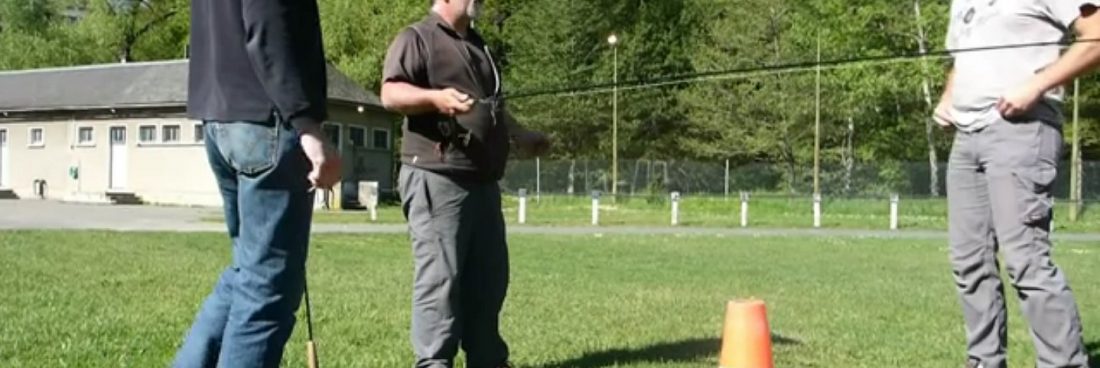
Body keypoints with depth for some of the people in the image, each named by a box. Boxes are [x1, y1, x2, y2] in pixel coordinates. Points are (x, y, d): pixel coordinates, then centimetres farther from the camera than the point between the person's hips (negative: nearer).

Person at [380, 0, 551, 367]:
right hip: (437, 179, -9)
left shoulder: (476, 44, 23)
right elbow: (391, 93, -17)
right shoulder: (417, 38, -3)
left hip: (483, 181, 9)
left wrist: (521, 135, 38)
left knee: (489, 277, 12)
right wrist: (435, 97, -33)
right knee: (440, 276, -8)